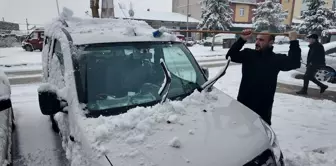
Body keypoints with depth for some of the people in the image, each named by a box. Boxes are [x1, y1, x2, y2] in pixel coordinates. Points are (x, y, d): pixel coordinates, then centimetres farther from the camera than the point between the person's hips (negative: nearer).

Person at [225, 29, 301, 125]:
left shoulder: (277, 59, -3)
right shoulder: (248, 54, 3)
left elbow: (294, 63, -17)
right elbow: (230, 56, -5)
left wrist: (293, 42, -21)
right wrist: (242, 40, -14)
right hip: (243, 103, 2)